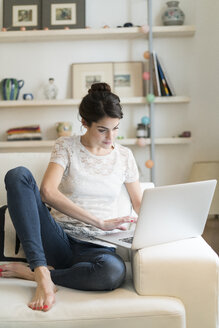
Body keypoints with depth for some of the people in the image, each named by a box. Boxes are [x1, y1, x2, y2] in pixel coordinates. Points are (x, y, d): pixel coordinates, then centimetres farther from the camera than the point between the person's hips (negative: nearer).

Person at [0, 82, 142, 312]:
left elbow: (139, 204, 18)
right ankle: (42, 273, -32)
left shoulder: (124, 156, 10)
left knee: (114, 271, -39)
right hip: (59, 239, -1)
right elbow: (47, 192, -16)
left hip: (96, 246, 1)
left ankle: (30, 272, -16)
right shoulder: (66, 146, 1)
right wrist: (99, 222, -23)